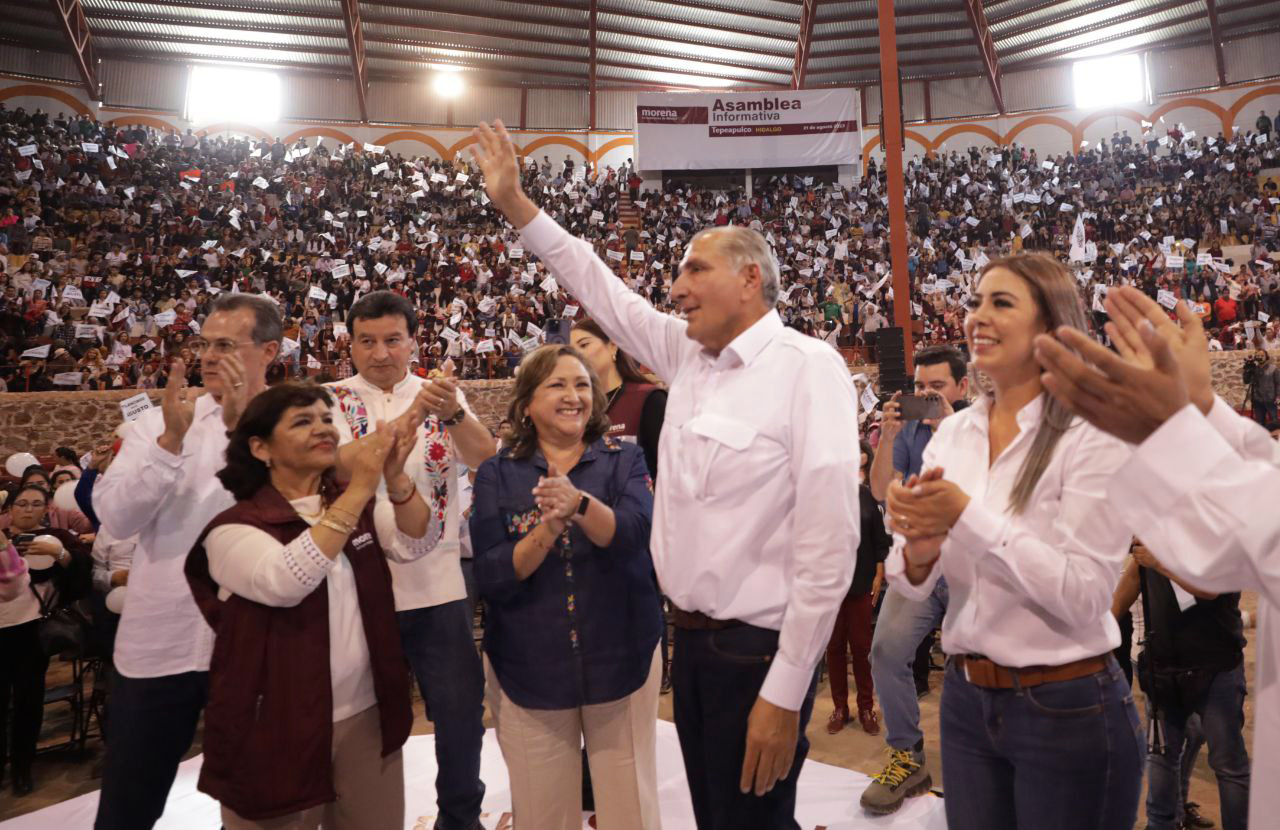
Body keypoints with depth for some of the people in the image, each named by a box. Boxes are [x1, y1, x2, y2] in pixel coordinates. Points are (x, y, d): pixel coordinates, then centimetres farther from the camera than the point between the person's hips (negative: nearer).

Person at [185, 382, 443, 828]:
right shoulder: (234, 527, -11)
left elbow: (416, 544, -8)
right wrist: (358, 491, -30)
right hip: (279, 728, -4)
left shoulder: (354, 507, 6)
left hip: (366, 714, 5)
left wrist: (396, 478, -26)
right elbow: (284, 583, -29)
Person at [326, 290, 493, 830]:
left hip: (438, 583, 2)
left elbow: (486, 459, -13)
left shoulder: (439, 394, 3)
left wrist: (453, 413, -33)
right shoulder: (333, 400, -2)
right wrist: (410, 417, -34)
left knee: (462, 709, 9)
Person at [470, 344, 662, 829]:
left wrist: (579, 503, -38)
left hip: (621, 660, 0)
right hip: (528, 669, 0)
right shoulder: (497, 474, -2)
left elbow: (632, 534, -20)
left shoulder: (625, 461, -1)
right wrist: (549, 527, -27)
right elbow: (490, 578, -11)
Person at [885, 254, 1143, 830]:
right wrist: (920, 551, -19)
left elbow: (1085, 598, -20)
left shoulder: (1092, 436, -13)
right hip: (966, 699, 5)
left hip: (1069, 713, -5)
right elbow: (910, 584, 3)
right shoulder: (953, 434, 2)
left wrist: (967, 516, -25)